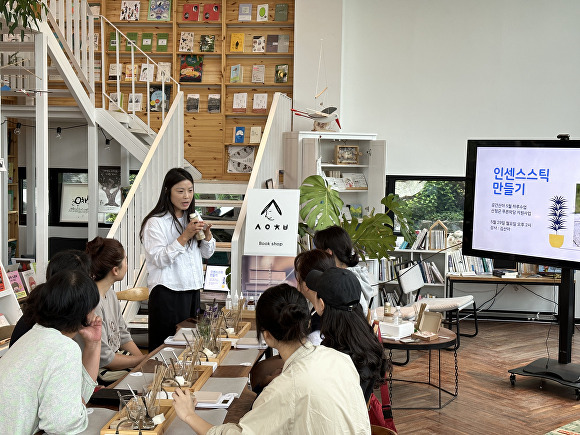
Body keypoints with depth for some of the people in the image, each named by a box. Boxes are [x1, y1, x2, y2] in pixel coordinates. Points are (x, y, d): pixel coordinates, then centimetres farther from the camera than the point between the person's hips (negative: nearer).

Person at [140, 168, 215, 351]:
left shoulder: (192, 218, 14)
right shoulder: (155, 222, -8)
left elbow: (207, 253, 16)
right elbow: (159, 259, -17)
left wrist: (207, 234, -4)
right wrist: (185, 236, -20)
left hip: (192, 289, 7)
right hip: (167, 292, -7)